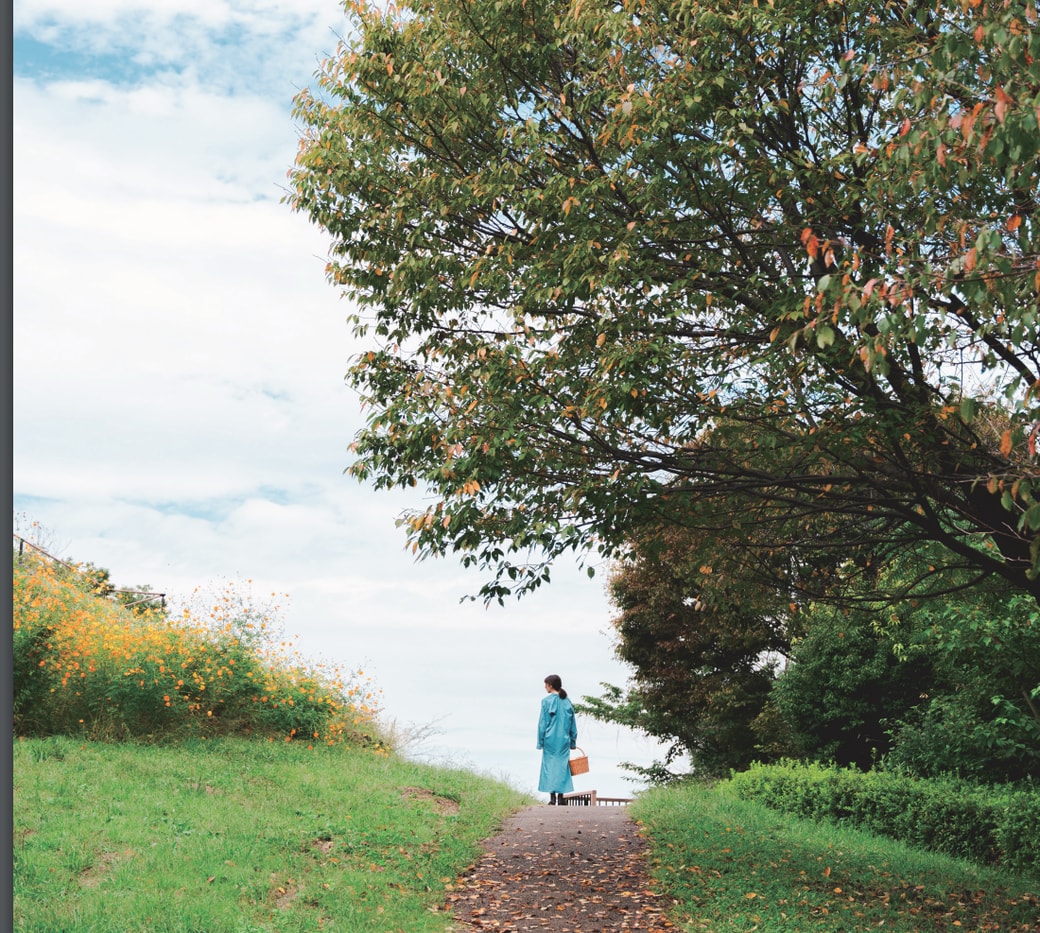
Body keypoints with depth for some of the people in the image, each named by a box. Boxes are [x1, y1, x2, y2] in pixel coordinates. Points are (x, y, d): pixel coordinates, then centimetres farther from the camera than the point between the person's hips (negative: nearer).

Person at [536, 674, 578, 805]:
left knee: (549, 765, 4)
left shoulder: (547, 701, -7)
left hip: (550, 739, -3)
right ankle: (561, 797, 4)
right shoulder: (567, 702, 6)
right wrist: (573, 741, 16)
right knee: (562, 765, 7)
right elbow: (573, 724, 10)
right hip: (564, 740, 3)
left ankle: (552, 797, -2)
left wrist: (540, 741, 0)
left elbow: (542, 722, -6)